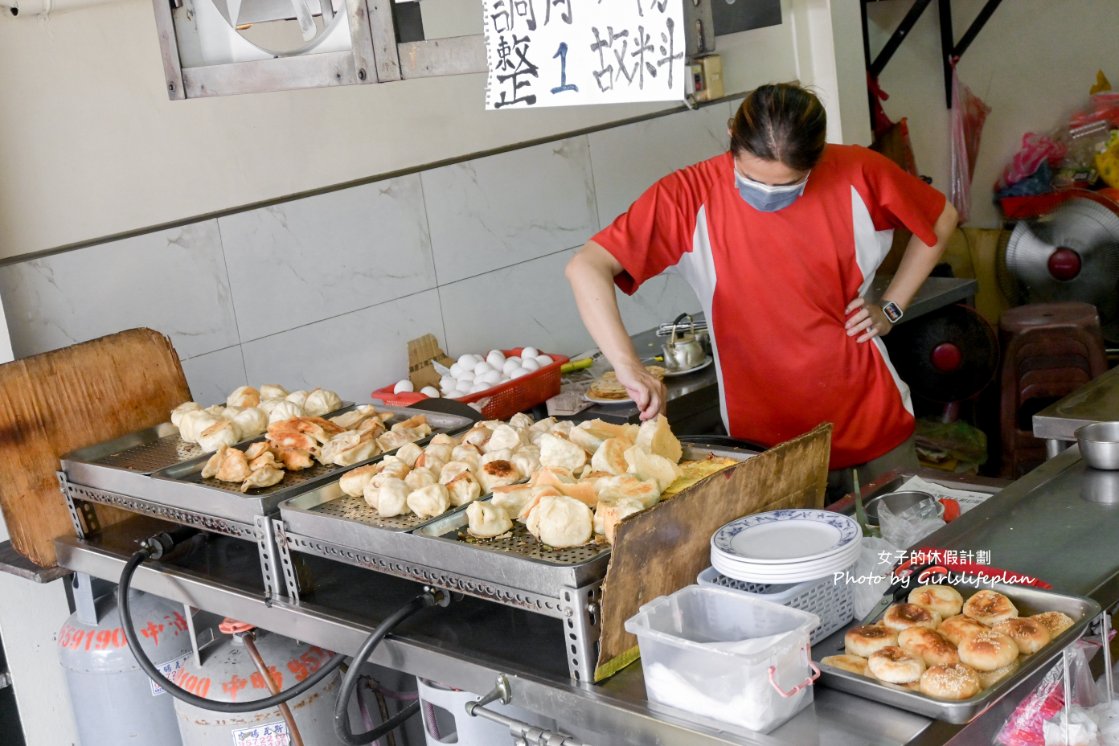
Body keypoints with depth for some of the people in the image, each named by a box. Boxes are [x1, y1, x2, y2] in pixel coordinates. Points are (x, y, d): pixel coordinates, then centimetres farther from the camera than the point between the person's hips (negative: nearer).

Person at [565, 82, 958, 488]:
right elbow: (586, 267, -25)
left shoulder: (856, 175, -10)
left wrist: (890, 308, 2)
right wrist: (627, 365, -38)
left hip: (871, 421, 2)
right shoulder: (691, 196, -16)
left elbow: (942, 218, 9)